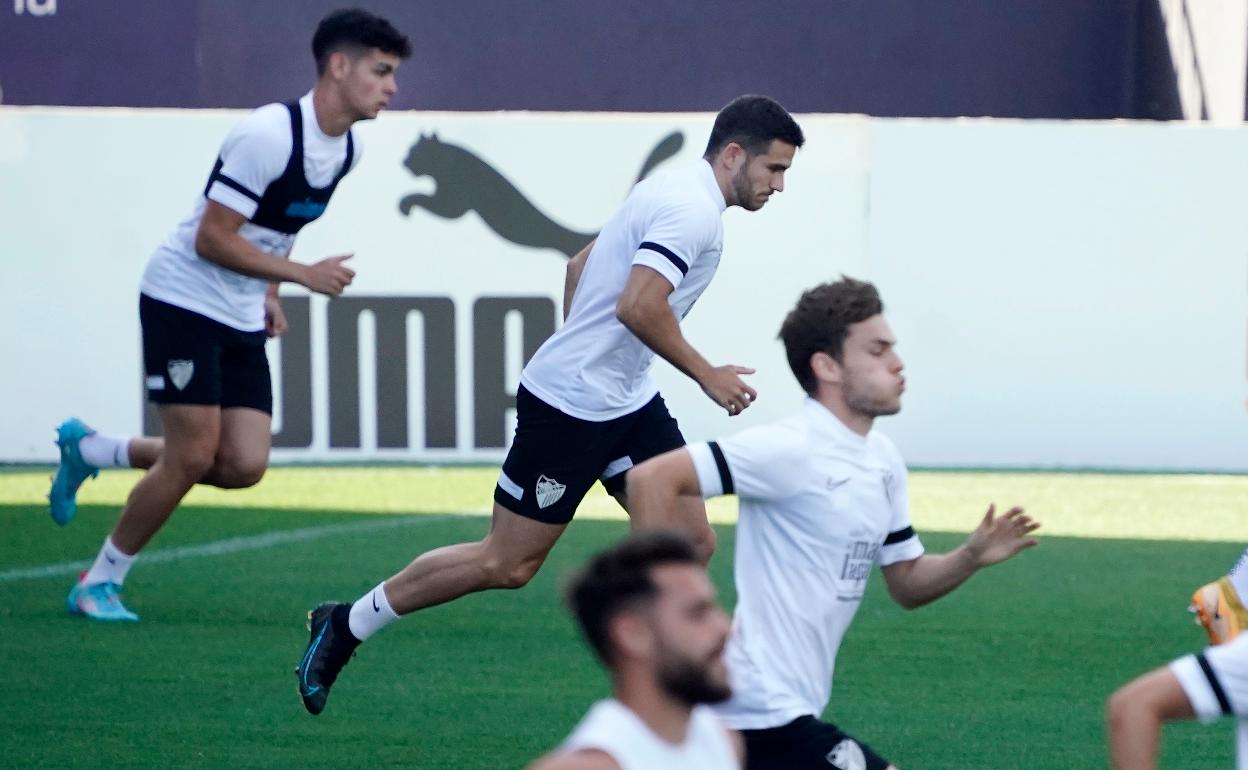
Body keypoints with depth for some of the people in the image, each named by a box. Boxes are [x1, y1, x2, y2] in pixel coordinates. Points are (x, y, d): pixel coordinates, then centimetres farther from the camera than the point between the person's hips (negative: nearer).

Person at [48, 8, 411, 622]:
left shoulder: (344, 150, 4)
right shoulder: (268, 134, -23)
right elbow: (212, 239, -22)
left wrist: (268, 293, 11)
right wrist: (304, 275, -23)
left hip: (242, 319, 8)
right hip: (182, 300, -8)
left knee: (244, 465, -2)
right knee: (194, 455, -11)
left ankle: (90, 451, 18)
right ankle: (99, 583, 7)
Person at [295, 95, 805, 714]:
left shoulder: (676, 192, 12)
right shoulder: (693, 210, -19)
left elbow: (581, 264, 22)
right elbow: (638, 307, -31)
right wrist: (706, 375, -21)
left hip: (627, 402, 10)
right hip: (568, 406, -10)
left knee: (690, 541, 1)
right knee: (506, 564, -1)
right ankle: (344, 626, 13)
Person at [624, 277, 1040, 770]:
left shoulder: (884, 460, 11)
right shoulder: (792, 450, -16)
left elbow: (906, 585, 18)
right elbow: (651, 479, -22)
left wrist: (971, 558, -2)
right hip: (768, 713, -9)